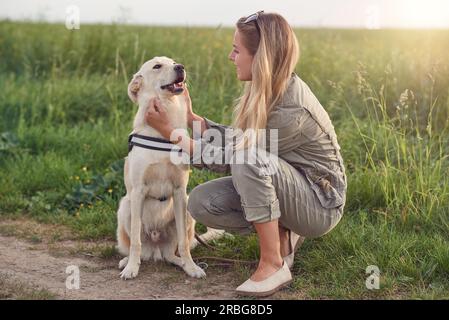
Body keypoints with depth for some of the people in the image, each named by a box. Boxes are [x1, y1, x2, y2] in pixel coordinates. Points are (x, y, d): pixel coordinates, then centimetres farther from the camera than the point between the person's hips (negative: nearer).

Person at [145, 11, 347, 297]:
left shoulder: (291, 110, -29)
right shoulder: (269, 90, -3)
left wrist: (169, 131, -20)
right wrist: (191, 117, 1)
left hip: (320, 204, -8)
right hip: (286, 187, 8)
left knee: (248, 156, -35)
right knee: (201, 202, -11)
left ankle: (273, 265, -23)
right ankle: (281, 232, 6)